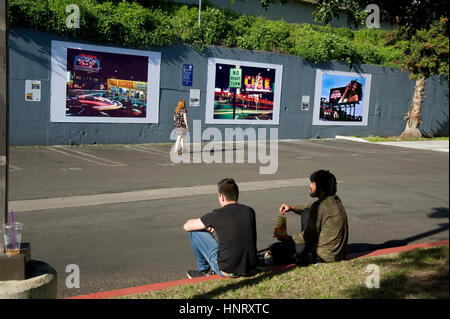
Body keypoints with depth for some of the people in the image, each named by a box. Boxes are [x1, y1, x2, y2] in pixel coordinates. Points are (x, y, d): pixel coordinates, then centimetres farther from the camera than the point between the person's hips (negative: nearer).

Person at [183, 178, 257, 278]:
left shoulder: (217, 215, -12)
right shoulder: (250, 211, 2)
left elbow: (187, 226, 2)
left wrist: (207, 226, 21)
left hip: (227, 271, -5)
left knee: (194, 232, 6)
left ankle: (204, 269, 22)